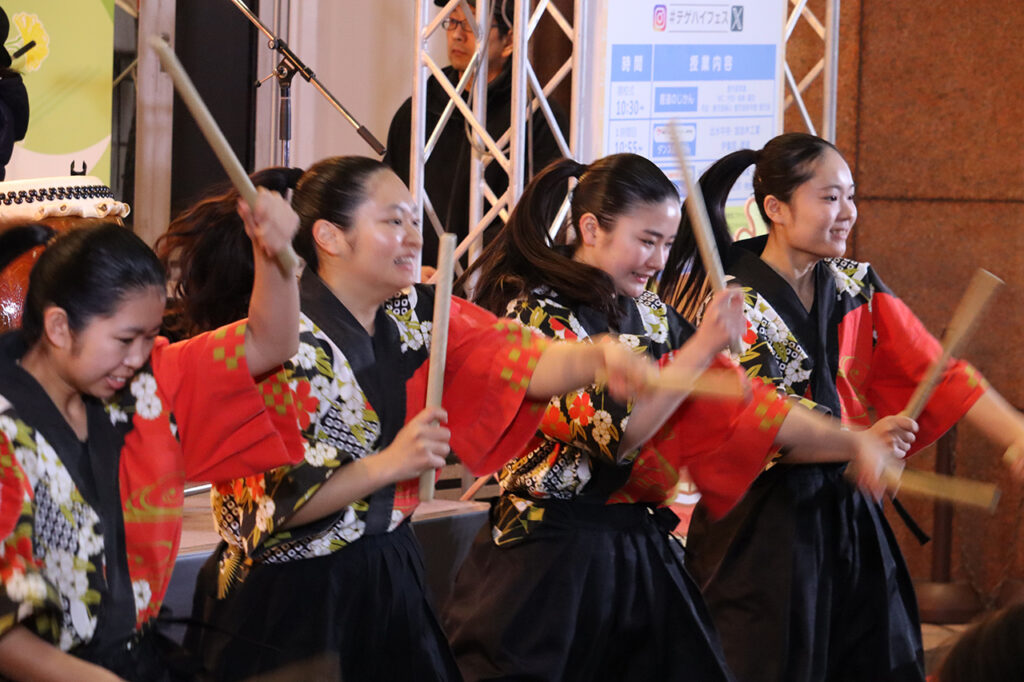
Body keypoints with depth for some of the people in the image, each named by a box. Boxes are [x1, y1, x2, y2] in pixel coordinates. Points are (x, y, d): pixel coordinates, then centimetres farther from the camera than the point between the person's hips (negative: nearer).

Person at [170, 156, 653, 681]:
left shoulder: (414, 315, 3)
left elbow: (521, 363, -10)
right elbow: (274, 503, -19)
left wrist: (600, 357, -29)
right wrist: (389, 465, -25)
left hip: (389, 578, 7)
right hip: (293, 598, -7)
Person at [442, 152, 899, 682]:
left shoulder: (651, 317, 9)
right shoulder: (534, 314, -12)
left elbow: (737, 401, 7)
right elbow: (613, 434, -21)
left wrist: (849, 443, -1)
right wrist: (701, 348, -20)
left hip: (642, 554, 7)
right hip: (553, 558, -7)